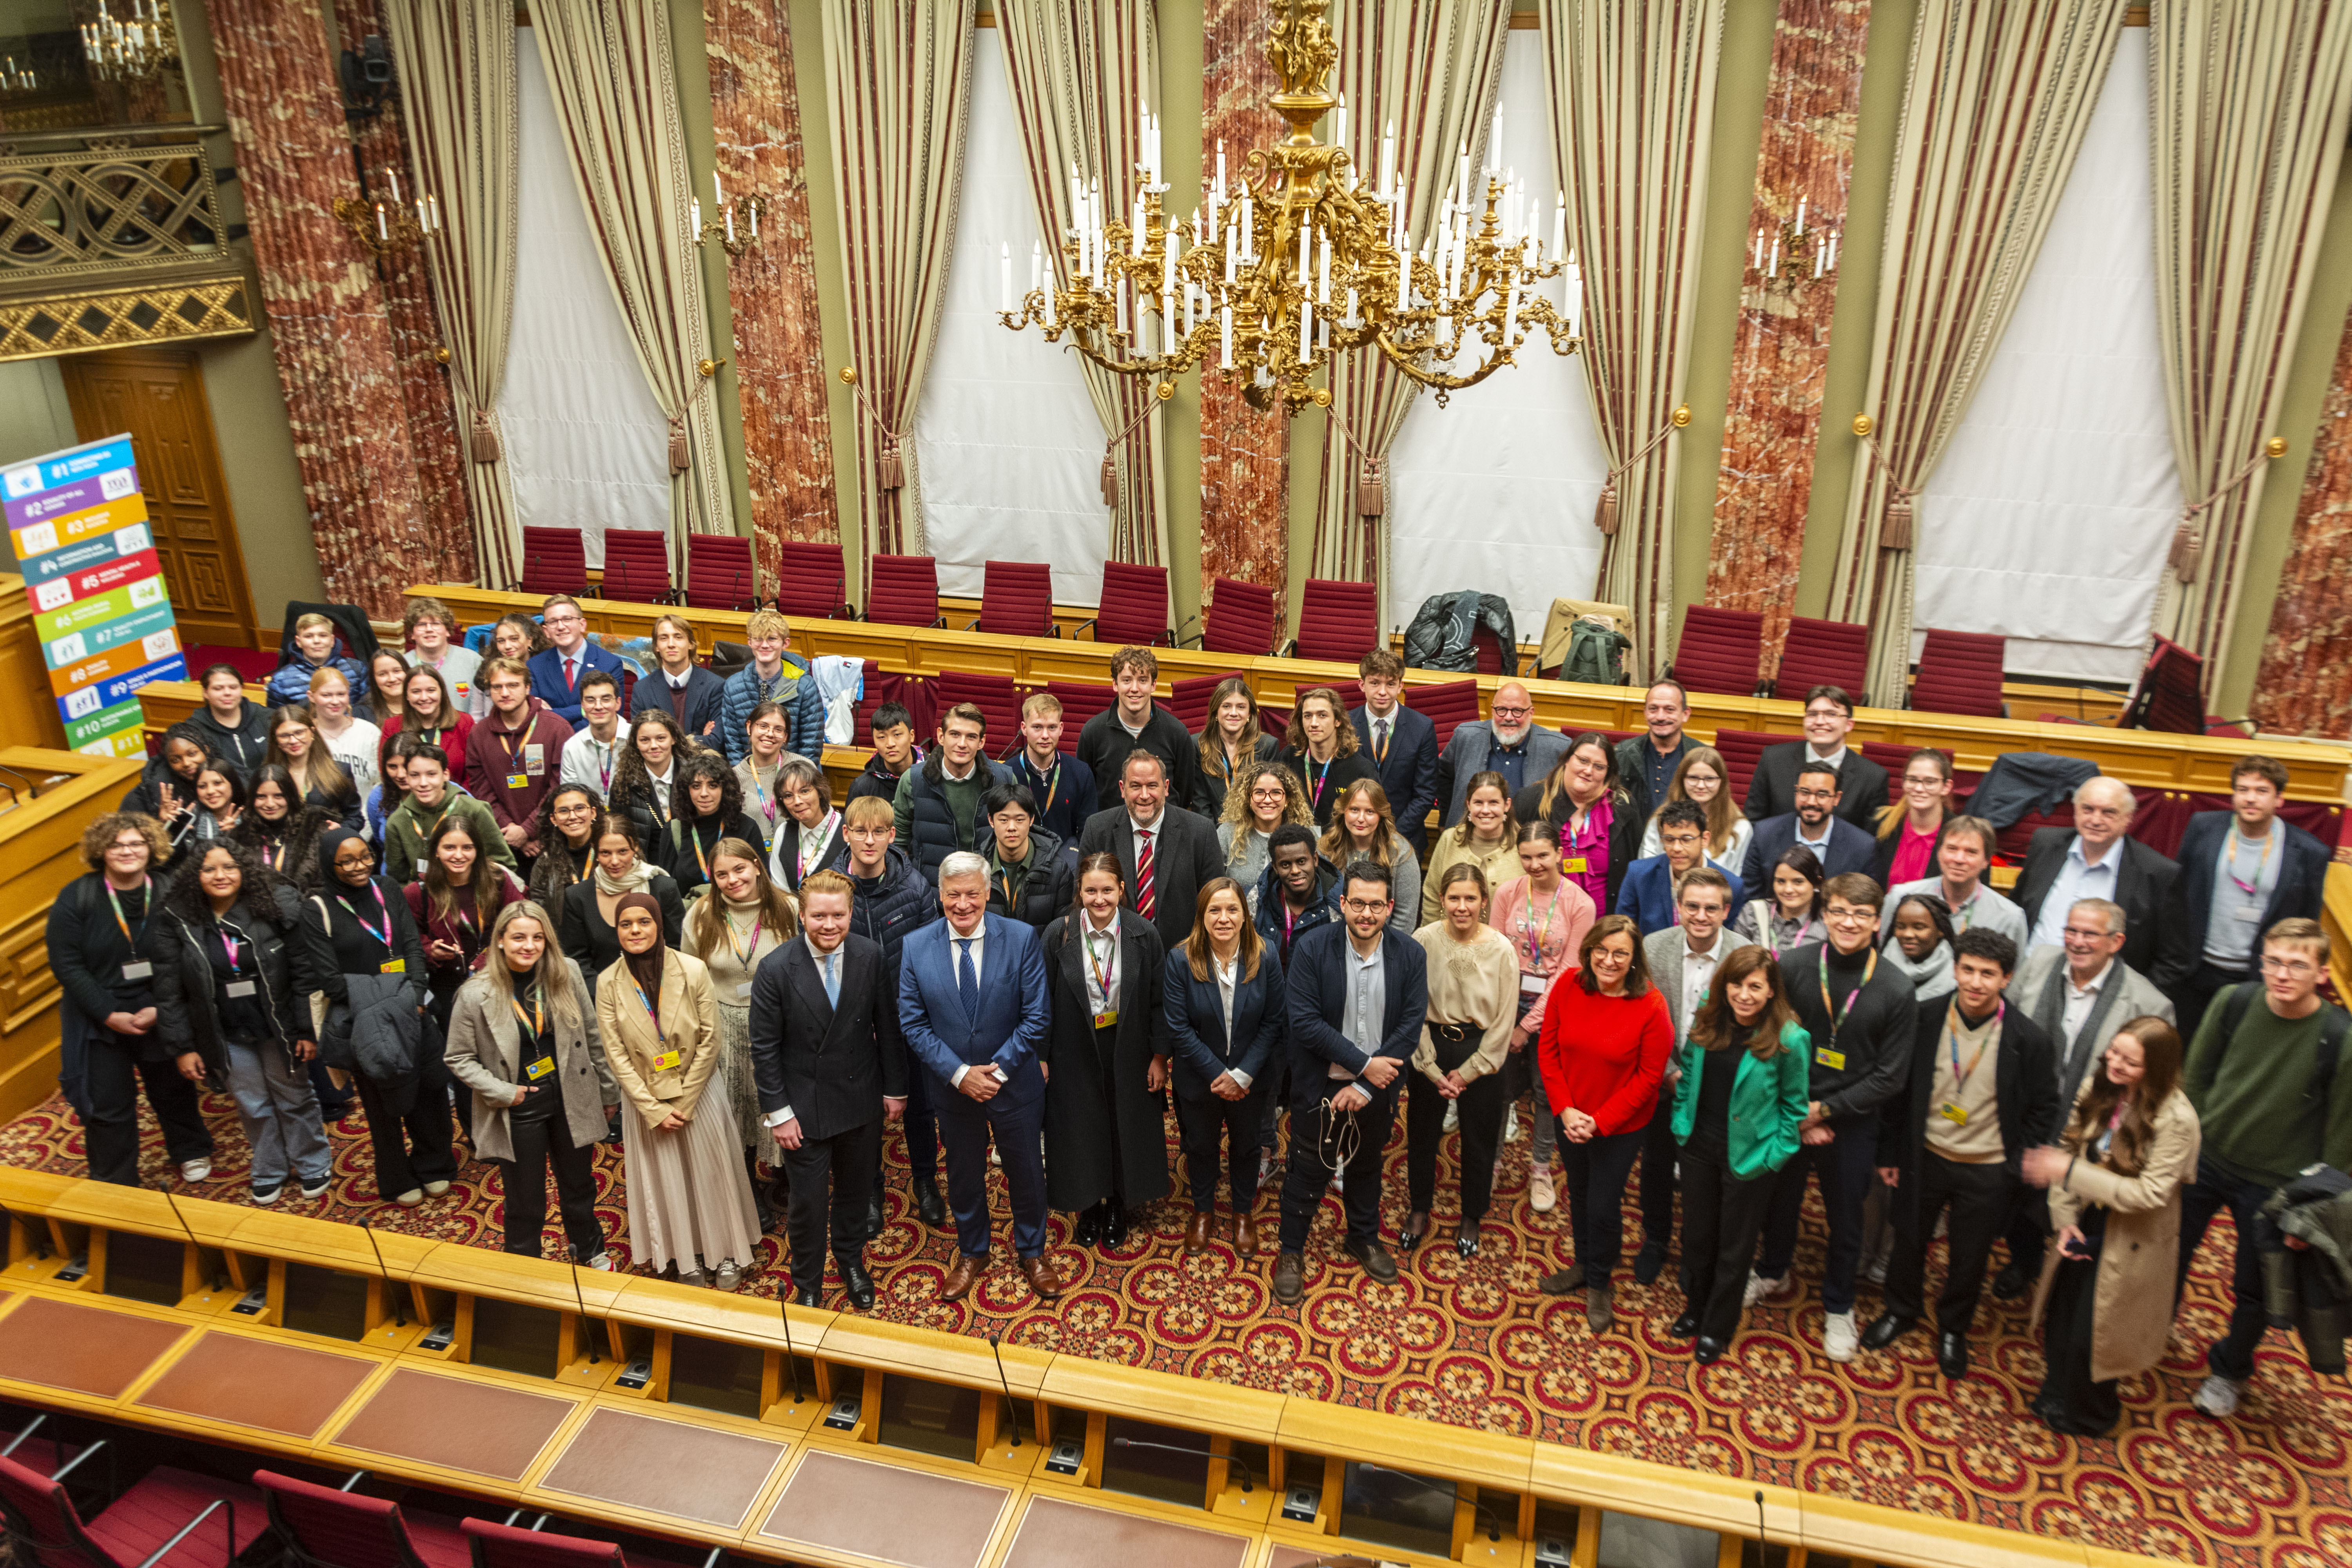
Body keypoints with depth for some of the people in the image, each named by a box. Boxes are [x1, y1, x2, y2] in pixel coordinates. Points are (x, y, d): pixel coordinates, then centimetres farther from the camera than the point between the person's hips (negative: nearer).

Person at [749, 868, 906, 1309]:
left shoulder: (872, 956, -11)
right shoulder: (776, 968, -18)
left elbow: (887, 1027, -1)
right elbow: (765, 1049, -11)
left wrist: (895, 1089, 3)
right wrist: (778, 1112, -11)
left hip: (862, 1100, 3)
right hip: (805, 1105, -2)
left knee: (856, 1189, 21)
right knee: (809, 1198, 9)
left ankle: (851, 1259, 47)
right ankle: (807, 1283, 33)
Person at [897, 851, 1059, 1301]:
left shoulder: (1022, 939, -15)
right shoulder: (915, 947, -10)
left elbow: (1038, 1016, -13)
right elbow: (913, 1023, -8)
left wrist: (997, 1069, -18)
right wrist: (959, 1074, -17)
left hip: (1015, 1083, -1)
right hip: (953, 1089, 1)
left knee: (1026, 1172, 16)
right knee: (963, 1175, 19)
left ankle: (1032, 1253, 39)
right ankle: (972, 1253, 43)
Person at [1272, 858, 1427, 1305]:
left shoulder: (1410, 955, -10)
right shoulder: (1313, 948, -16)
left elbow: (1410, 1027, -11)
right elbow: (1304, 1021, -19)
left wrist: (1364, 1088, -17)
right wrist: (1364, 1063, -21)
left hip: (1377, 1088, 3)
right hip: (1319, 1085, -2)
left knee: (1366, 1165, 23)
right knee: (1308, 1170, 11)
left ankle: (1364, 1239, 46)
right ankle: (1291, 1254, 30)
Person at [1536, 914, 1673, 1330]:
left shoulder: (1650, 1006, -22)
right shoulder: (1568, 988, -13)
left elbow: (1648, 1076, -17)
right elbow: (1548, 1050, -4)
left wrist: (1600, 1121, -18)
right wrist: (1565, 1109, -12)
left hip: (1620, 1127, -4)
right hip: (1571, 1120, 4)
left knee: (1603, 1208, 5)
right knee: (1579, 1195, 22)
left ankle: (1600, 1284, 31)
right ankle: (1584, 1265, 46)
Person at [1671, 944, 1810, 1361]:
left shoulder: (1789, 1039, -21)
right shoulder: (1707, 1019, -9)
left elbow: (1793, 1104, -8)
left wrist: (1775, 1154, -10)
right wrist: (1681, 1120, 4)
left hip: (1749, 1156, -4)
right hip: (1699, 1145, 4)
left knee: (1735, 1247, 14)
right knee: (1696, 1233, 20)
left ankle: (1717, 1329, 33)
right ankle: (1695, 1309, 42)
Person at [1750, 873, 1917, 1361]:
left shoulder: (1896, 991, -14)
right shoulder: (1791, 967, -12)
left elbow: (1889, 1077, -10)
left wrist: (1823, 1110, -13)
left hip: (1851, 1124, -1)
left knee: (1846, 1221, 15)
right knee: (1780, 1200, 21)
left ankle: (1838, 1307, 37)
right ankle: (1772, 1272, 48)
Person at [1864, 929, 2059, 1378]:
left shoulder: (2028, 1039, -16)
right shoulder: (1926, 1019, -12)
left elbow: (2044, 1109, -4)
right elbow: (1898, 1088, -2)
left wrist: (2018, 1170, -7)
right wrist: (1889, 1151, 1)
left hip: (1987, 1172, -1)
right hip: (1925, 1157, 1)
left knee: (1970, 1257, 16)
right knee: (1909, 1240, 18)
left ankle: (1953, 1329, 42)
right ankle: (1900, 1311, 45)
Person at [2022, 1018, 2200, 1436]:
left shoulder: (2176, 1120, -25)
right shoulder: (2097, 1090, -8)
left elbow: (2150, 1194, -25)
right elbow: (2068, 1151, -1)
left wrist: (2070, 1172, -29)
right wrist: (2065, 1219, -9)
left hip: (2127, 1242, -5)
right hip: (2084, 1227, 5)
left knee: (2089, 1335, 7)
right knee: (2059, 1320, 17)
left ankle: (2087, 1417, 35)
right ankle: (2057, 1397, 43)